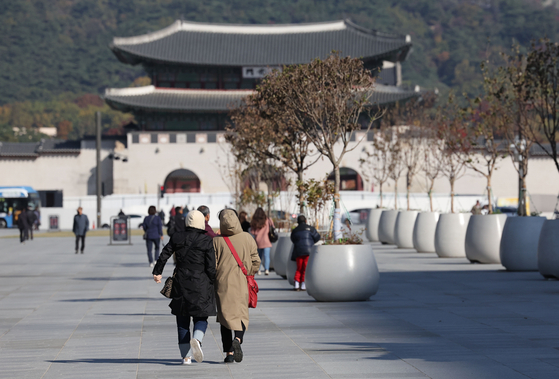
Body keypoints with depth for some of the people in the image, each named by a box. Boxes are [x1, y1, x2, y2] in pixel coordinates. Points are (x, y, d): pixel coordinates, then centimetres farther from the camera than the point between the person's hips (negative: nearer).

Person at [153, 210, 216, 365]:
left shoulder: (177, 238, 1)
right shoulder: (206, 240, -6)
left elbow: (164, 255, 6)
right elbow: (211, 267, -8)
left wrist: (157, 272, 20)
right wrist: (212, 283, 7)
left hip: (181, 283, 2)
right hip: (200, 283, -2)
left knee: (182, 321, 10)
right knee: (201, 317, 9)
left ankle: (186, 356, 7)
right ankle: (197, 340, -23)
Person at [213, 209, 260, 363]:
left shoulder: (217, 241, -5)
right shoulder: (247, 238, -1)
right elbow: (255, 262, 2)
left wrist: (214, 280, 12)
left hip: (222, 284, 0)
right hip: (241, 284, 0)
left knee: (225, 316, 7)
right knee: (241, 315, 11)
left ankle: (229, 353, 3)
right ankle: (238, 339, -18)